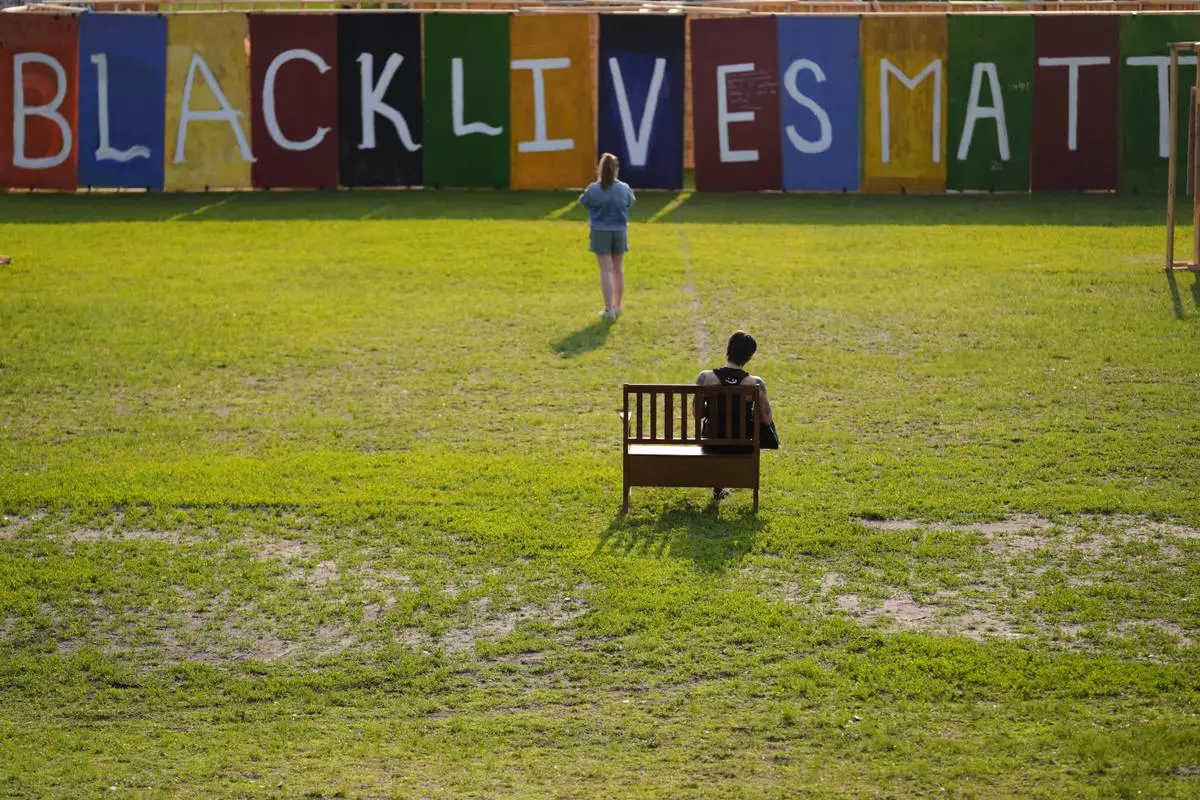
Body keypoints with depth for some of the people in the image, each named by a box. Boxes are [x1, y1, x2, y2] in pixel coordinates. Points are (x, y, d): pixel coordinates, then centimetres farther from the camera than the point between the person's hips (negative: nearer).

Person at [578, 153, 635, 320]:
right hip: (619, 231, 2)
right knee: (618, 269, 16)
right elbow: (631, 202, 11)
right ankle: (617, 306, 27)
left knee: (606, 270, -1)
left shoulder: (593, 189, -13)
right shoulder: (624, 189, -7)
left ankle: (609, 309, -5)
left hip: (600, 232, -2)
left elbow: (583, 202, 4)